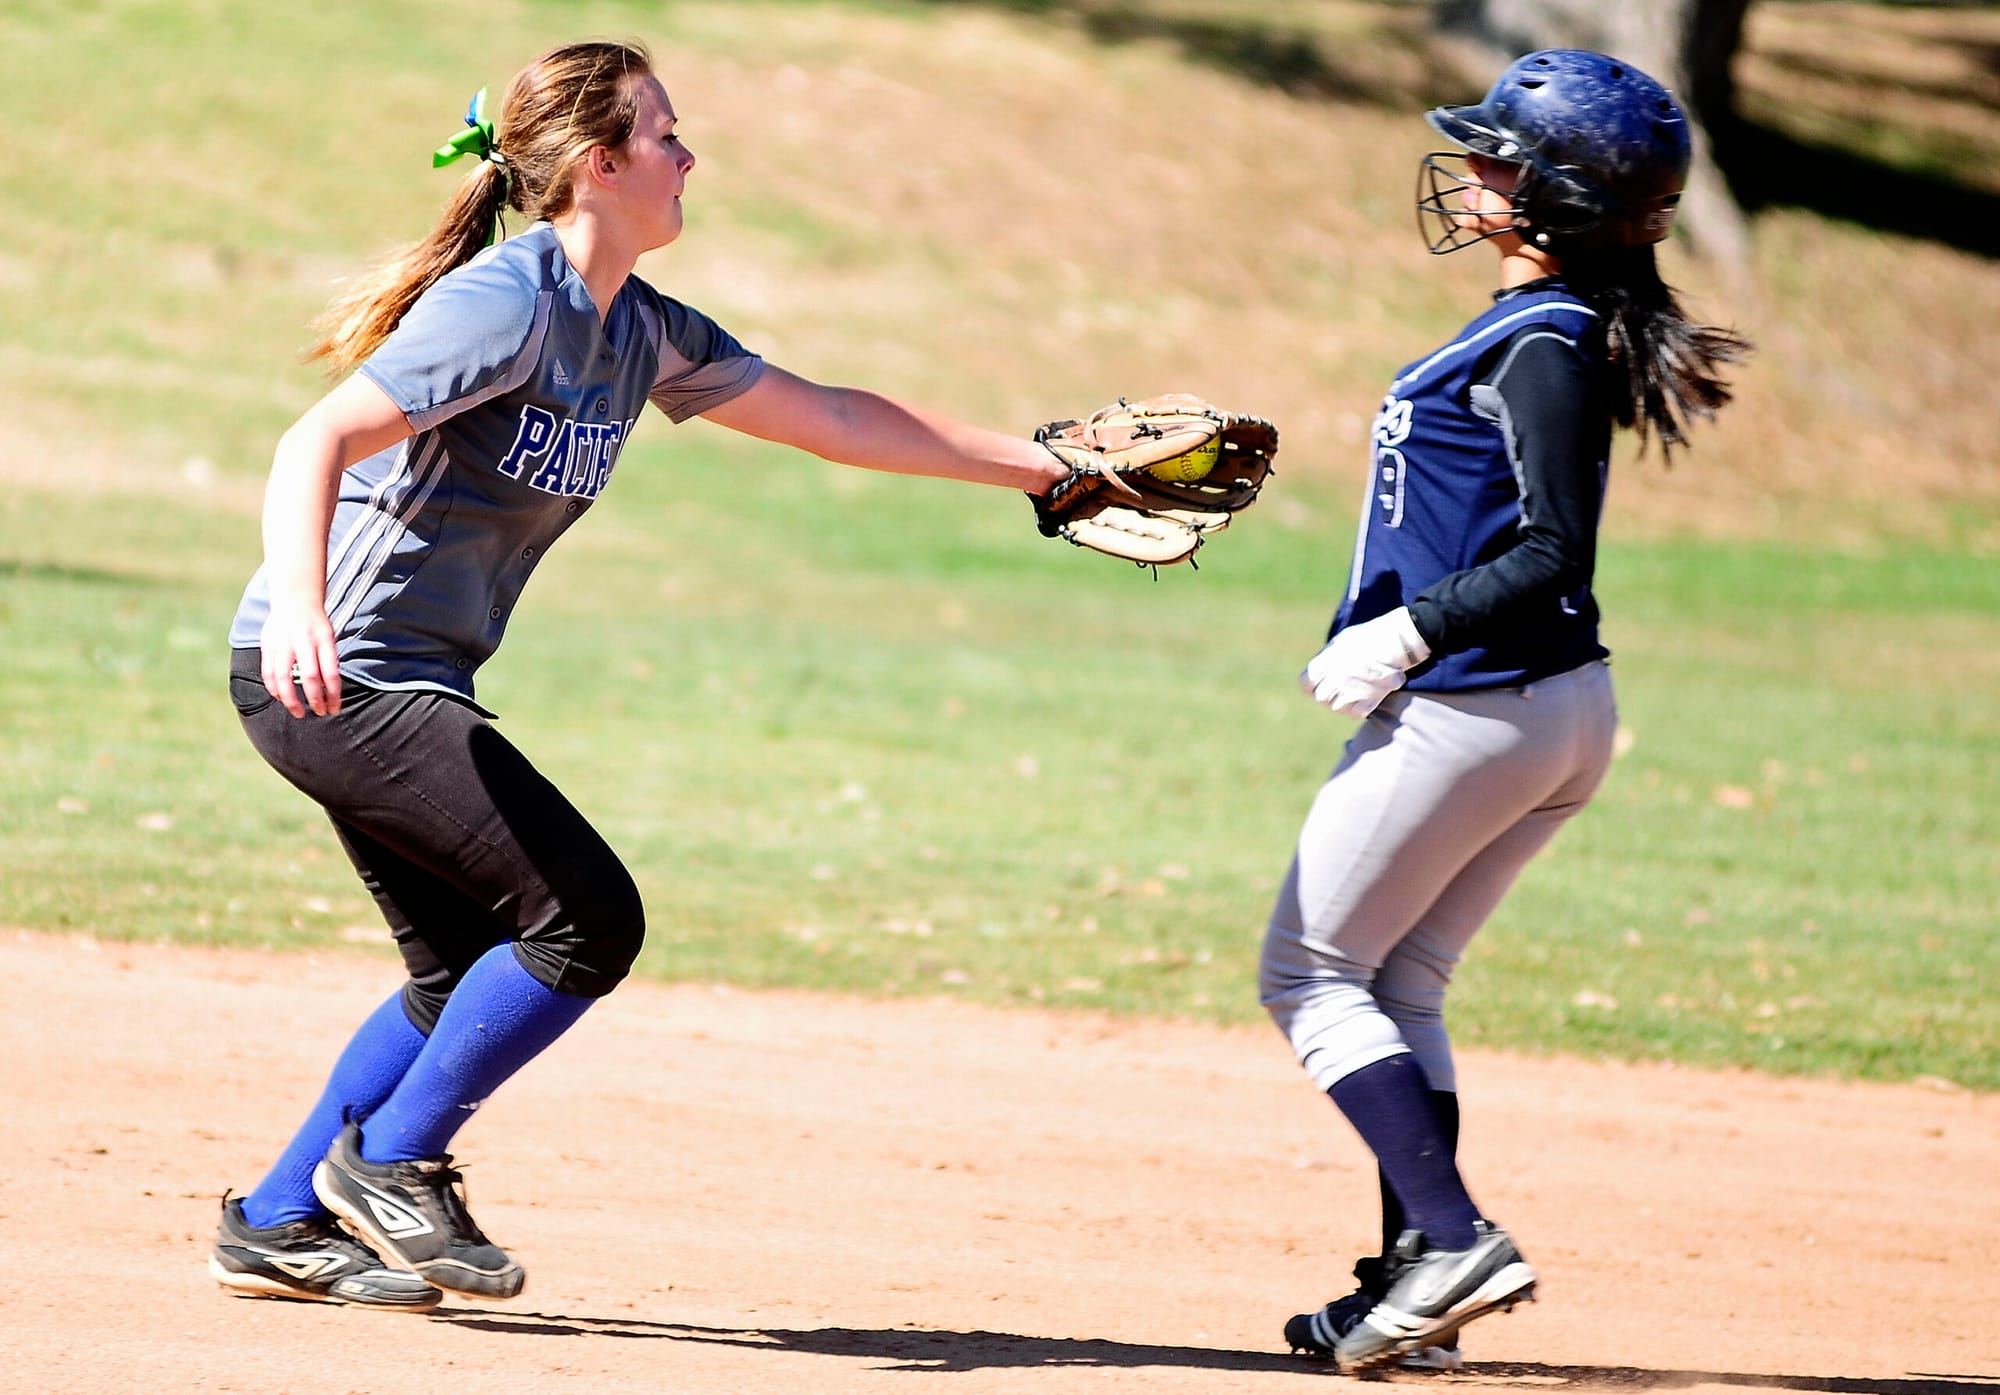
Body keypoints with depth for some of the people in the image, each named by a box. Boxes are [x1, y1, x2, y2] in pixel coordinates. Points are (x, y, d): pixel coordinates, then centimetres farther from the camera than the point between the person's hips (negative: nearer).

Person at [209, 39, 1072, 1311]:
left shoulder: (642, 334, 9)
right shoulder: (507, 303, -18)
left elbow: (831, 417, 17)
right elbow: (318, 443, -27)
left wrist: (1041, 466, 16)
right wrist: (300, 612, -43)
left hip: (403, 685, 10)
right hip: (330, 673, -10)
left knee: (475, 979, 14)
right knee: (587, 917, -11)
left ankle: (282, 1226, 20)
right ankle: (390, 1161, 1)